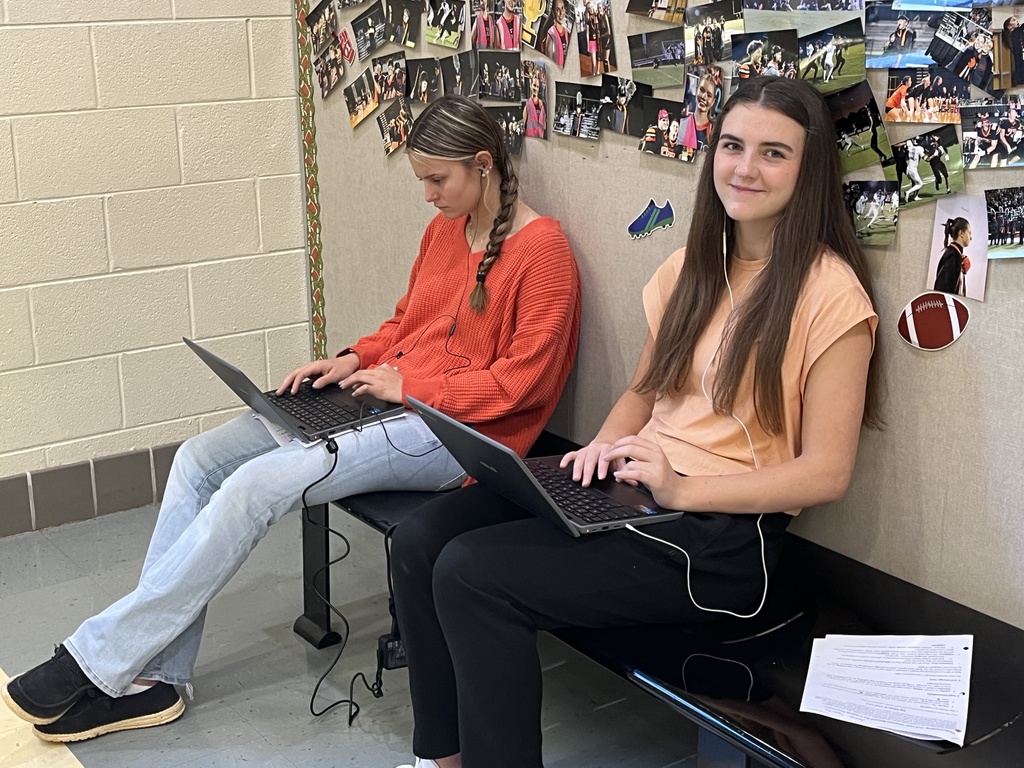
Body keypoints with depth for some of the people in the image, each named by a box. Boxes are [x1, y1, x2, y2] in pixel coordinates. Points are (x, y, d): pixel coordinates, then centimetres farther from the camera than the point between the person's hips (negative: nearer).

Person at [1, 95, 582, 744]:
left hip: (455, 430, -9)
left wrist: (409, 385, -14)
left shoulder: (542, 247, -11)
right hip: (389, 398, 9)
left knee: (258, 484, -25)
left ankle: (97, 660, -14)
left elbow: (521, 381, -15)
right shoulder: (445, 228, 14)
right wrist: (354, 360, 5)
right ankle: (153, 677, -5)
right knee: (201, 458, -7)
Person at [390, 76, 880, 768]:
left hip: (723, 530, -7)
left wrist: (681, 489, -21)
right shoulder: (692, 268, 11)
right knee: (420, 541, -9)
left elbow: (826, 472, -12)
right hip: (633, 485, 7)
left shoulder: (829, 293, -11)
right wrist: (605, 445, -1)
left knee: (471, 574, -21)